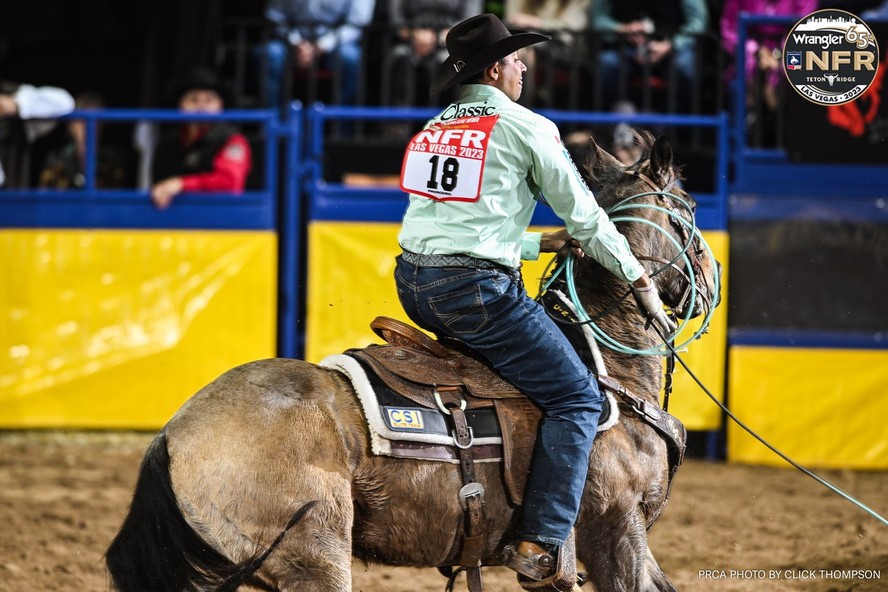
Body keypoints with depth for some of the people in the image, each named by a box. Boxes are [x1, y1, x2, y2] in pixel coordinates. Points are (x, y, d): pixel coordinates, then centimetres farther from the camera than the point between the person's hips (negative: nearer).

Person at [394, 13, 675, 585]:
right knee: (577, 398, -1)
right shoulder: (527, 129, -1)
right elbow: (586, 217, 4)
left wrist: (541, 243, 28)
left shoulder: (434, 130, 19)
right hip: (475, 291, -8)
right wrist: (641, 280, 14)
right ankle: (541, 544, -11)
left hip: (414, 286, 8)